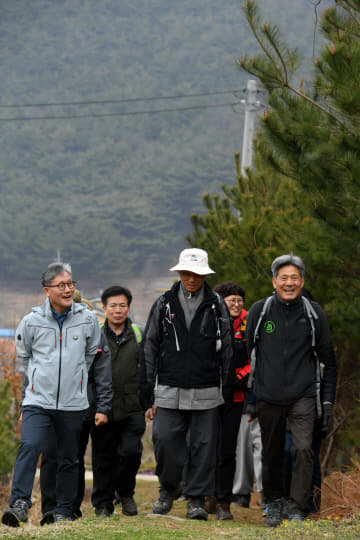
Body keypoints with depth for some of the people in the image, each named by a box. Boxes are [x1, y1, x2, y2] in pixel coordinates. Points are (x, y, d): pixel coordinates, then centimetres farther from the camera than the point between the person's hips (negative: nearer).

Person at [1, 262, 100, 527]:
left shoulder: (87, 319, 2)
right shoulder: (31, 321, -1)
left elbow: (92, 354, 17)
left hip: (73, 403, 2)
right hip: (38, 399, -2)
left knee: (69, 458, 9)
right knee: (29, 447, -20)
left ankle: (64, 510, 21)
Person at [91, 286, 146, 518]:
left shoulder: (139, 335, 8)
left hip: (132, 407, 0)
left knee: (131, 451, -11)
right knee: (103, 457, 3)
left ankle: (125, 492, 14)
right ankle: (103, 503, 16)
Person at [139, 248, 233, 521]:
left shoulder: (217, 306, 6)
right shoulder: (164, 304, 7)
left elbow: (227, 352, 9)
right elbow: (149, 350, 9)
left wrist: (228, 394, 5)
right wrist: (147, 395, 4)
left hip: (206, 393, 0)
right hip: (169, 391, 0)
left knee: (203, 444, -1)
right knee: (164, 440, -7)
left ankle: (197, 498, 9)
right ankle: (169, 488, 16)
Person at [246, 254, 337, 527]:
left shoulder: (313, 313, 2)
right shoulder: (260, 310, 2)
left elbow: (328, 361, 7)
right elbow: (248, 352, 10)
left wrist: (328, 400, 2)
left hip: (303, 397, -1)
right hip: (269, 398, 1)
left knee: (303, 448, -16)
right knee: (272, 455, 9)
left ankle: (297, 507, -7)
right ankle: (274, 502, 28)